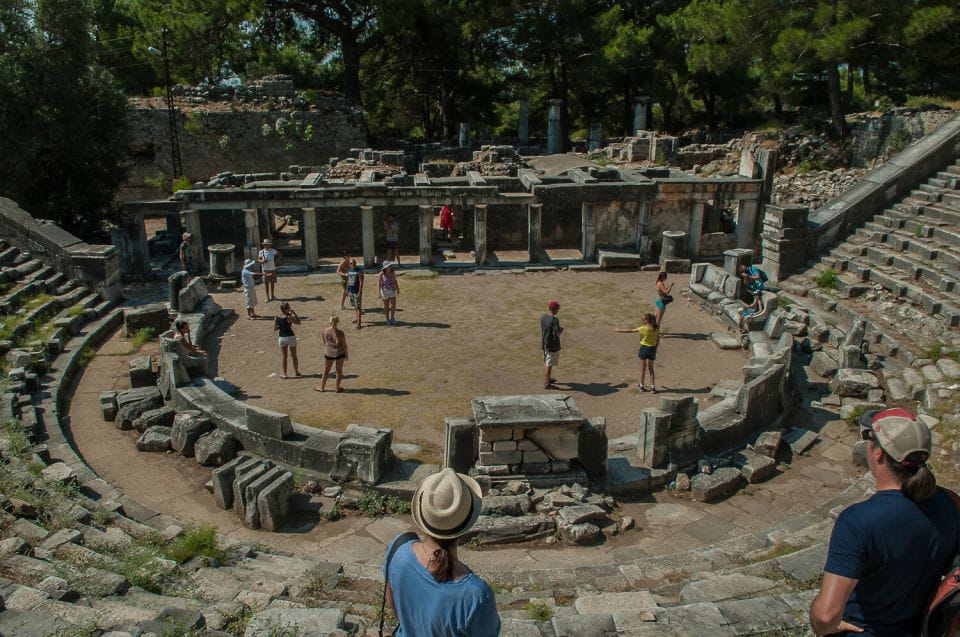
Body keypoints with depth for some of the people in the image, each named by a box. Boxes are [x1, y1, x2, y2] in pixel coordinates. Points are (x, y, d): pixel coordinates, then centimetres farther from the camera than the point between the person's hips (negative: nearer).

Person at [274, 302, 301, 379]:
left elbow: (275, 329, 0)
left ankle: (284, 374, 19)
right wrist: (294, 313, -8)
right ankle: (296, 372, 28)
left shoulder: (277, 318, -4)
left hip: (282, 338, 3)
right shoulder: (289, 317, -19)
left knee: (284, 357, 15)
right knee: (294, 356, 15)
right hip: (291, 337, -3)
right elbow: (298, 322, -10)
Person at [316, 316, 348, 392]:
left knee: (326, 371, 18)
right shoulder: (340, 332, -19)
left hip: (329, 354, 2)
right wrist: (347, 354, 2)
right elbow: (344, 345, -12)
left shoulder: (325, 331, -11)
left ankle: (322, 387, 30)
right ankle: (338, 388, 23)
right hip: (339, 353, -2)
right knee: (339, 371, 15)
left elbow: (324, 343, 4)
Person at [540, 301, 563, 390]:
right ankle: (546, 384, 10)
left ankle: (547, 378, 39)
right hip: (553, 345, -8)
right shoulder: (554, 320, -23)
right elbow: (557, 334, -26)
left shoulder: (543, 317, 1)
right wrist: (561, 330, -5)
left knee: (546, 362, 22)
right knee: (549, 364, 2)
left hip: (544, 343, 8)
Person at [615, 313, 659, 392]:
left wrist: (619, 330, 0)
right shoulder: (656, 329, -2)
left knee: (643, 369, 9)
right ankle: (653, 387, 12)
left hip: (644, 348, -4)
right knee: (651, 368, 15)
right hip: (652, 348, 4)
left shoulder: (643, 328, -16)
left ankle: (642, 386, 17)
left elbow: (629, 331, -10)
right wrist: (655, 349, 17)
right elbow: (658, 339, 5)